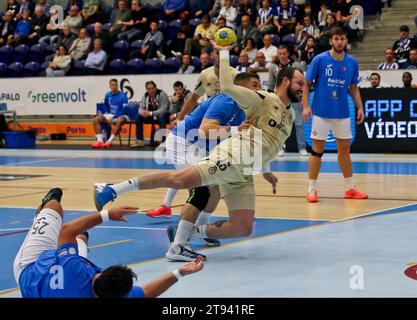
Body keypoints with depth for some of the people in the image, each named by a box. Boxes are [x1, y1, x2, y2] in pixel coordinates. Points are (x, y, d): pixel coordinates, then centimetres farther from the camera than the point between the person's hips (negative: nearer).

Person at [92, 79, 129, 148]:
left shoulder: (122, 96, -14)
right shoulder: (108, 95, 4)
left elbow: (124, 110, -18)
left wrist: (113, 118, -22)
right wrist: (107, 112, 10)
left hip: (121, 115, -6)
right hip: (111, 114, 6)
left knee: (120, 120, -42)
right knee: (96, 119, -13)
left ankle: (109, 141, -43)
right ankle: (100, 140, -24)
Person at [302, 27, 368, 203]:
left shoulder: (352, 62, 3)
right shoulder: (319, 59, -8)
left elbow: (354, 88, 12)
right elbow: (306, 84, -3)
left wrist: (360, 108, 2)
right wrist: (306, 106, -13)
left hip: (342, 113, 4)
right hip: (321, 112, -4)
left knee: (344, 149, 10)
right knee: (317, 149, 0)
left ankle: (350, 188, 19)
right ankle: (312, 190, 6)